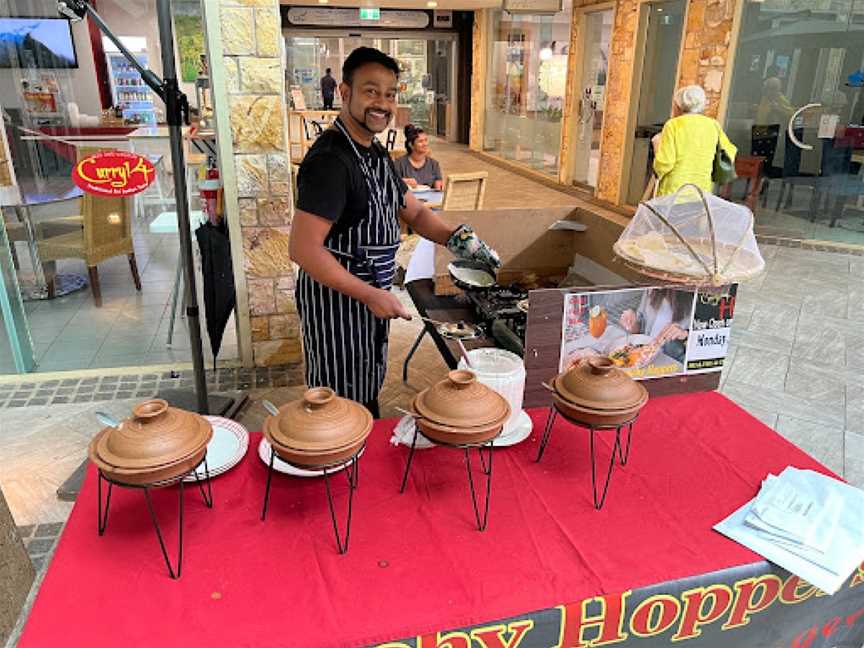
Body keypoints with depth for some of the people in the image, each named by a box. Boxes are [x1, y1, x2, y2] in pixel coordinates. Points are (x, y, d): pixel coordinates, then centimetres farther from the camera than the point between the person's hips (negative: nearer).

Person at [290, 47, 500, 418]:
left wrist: (457, 238, -3)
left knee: (367, 399, 24)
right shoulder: (330, 159, -22)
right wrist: (370, 295, -23)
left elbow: (414, 212, 16)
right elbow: (303, 249, -27)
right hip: (337, 298, -9)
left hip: (369, 296, 9)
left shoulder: (375, 154, 9)